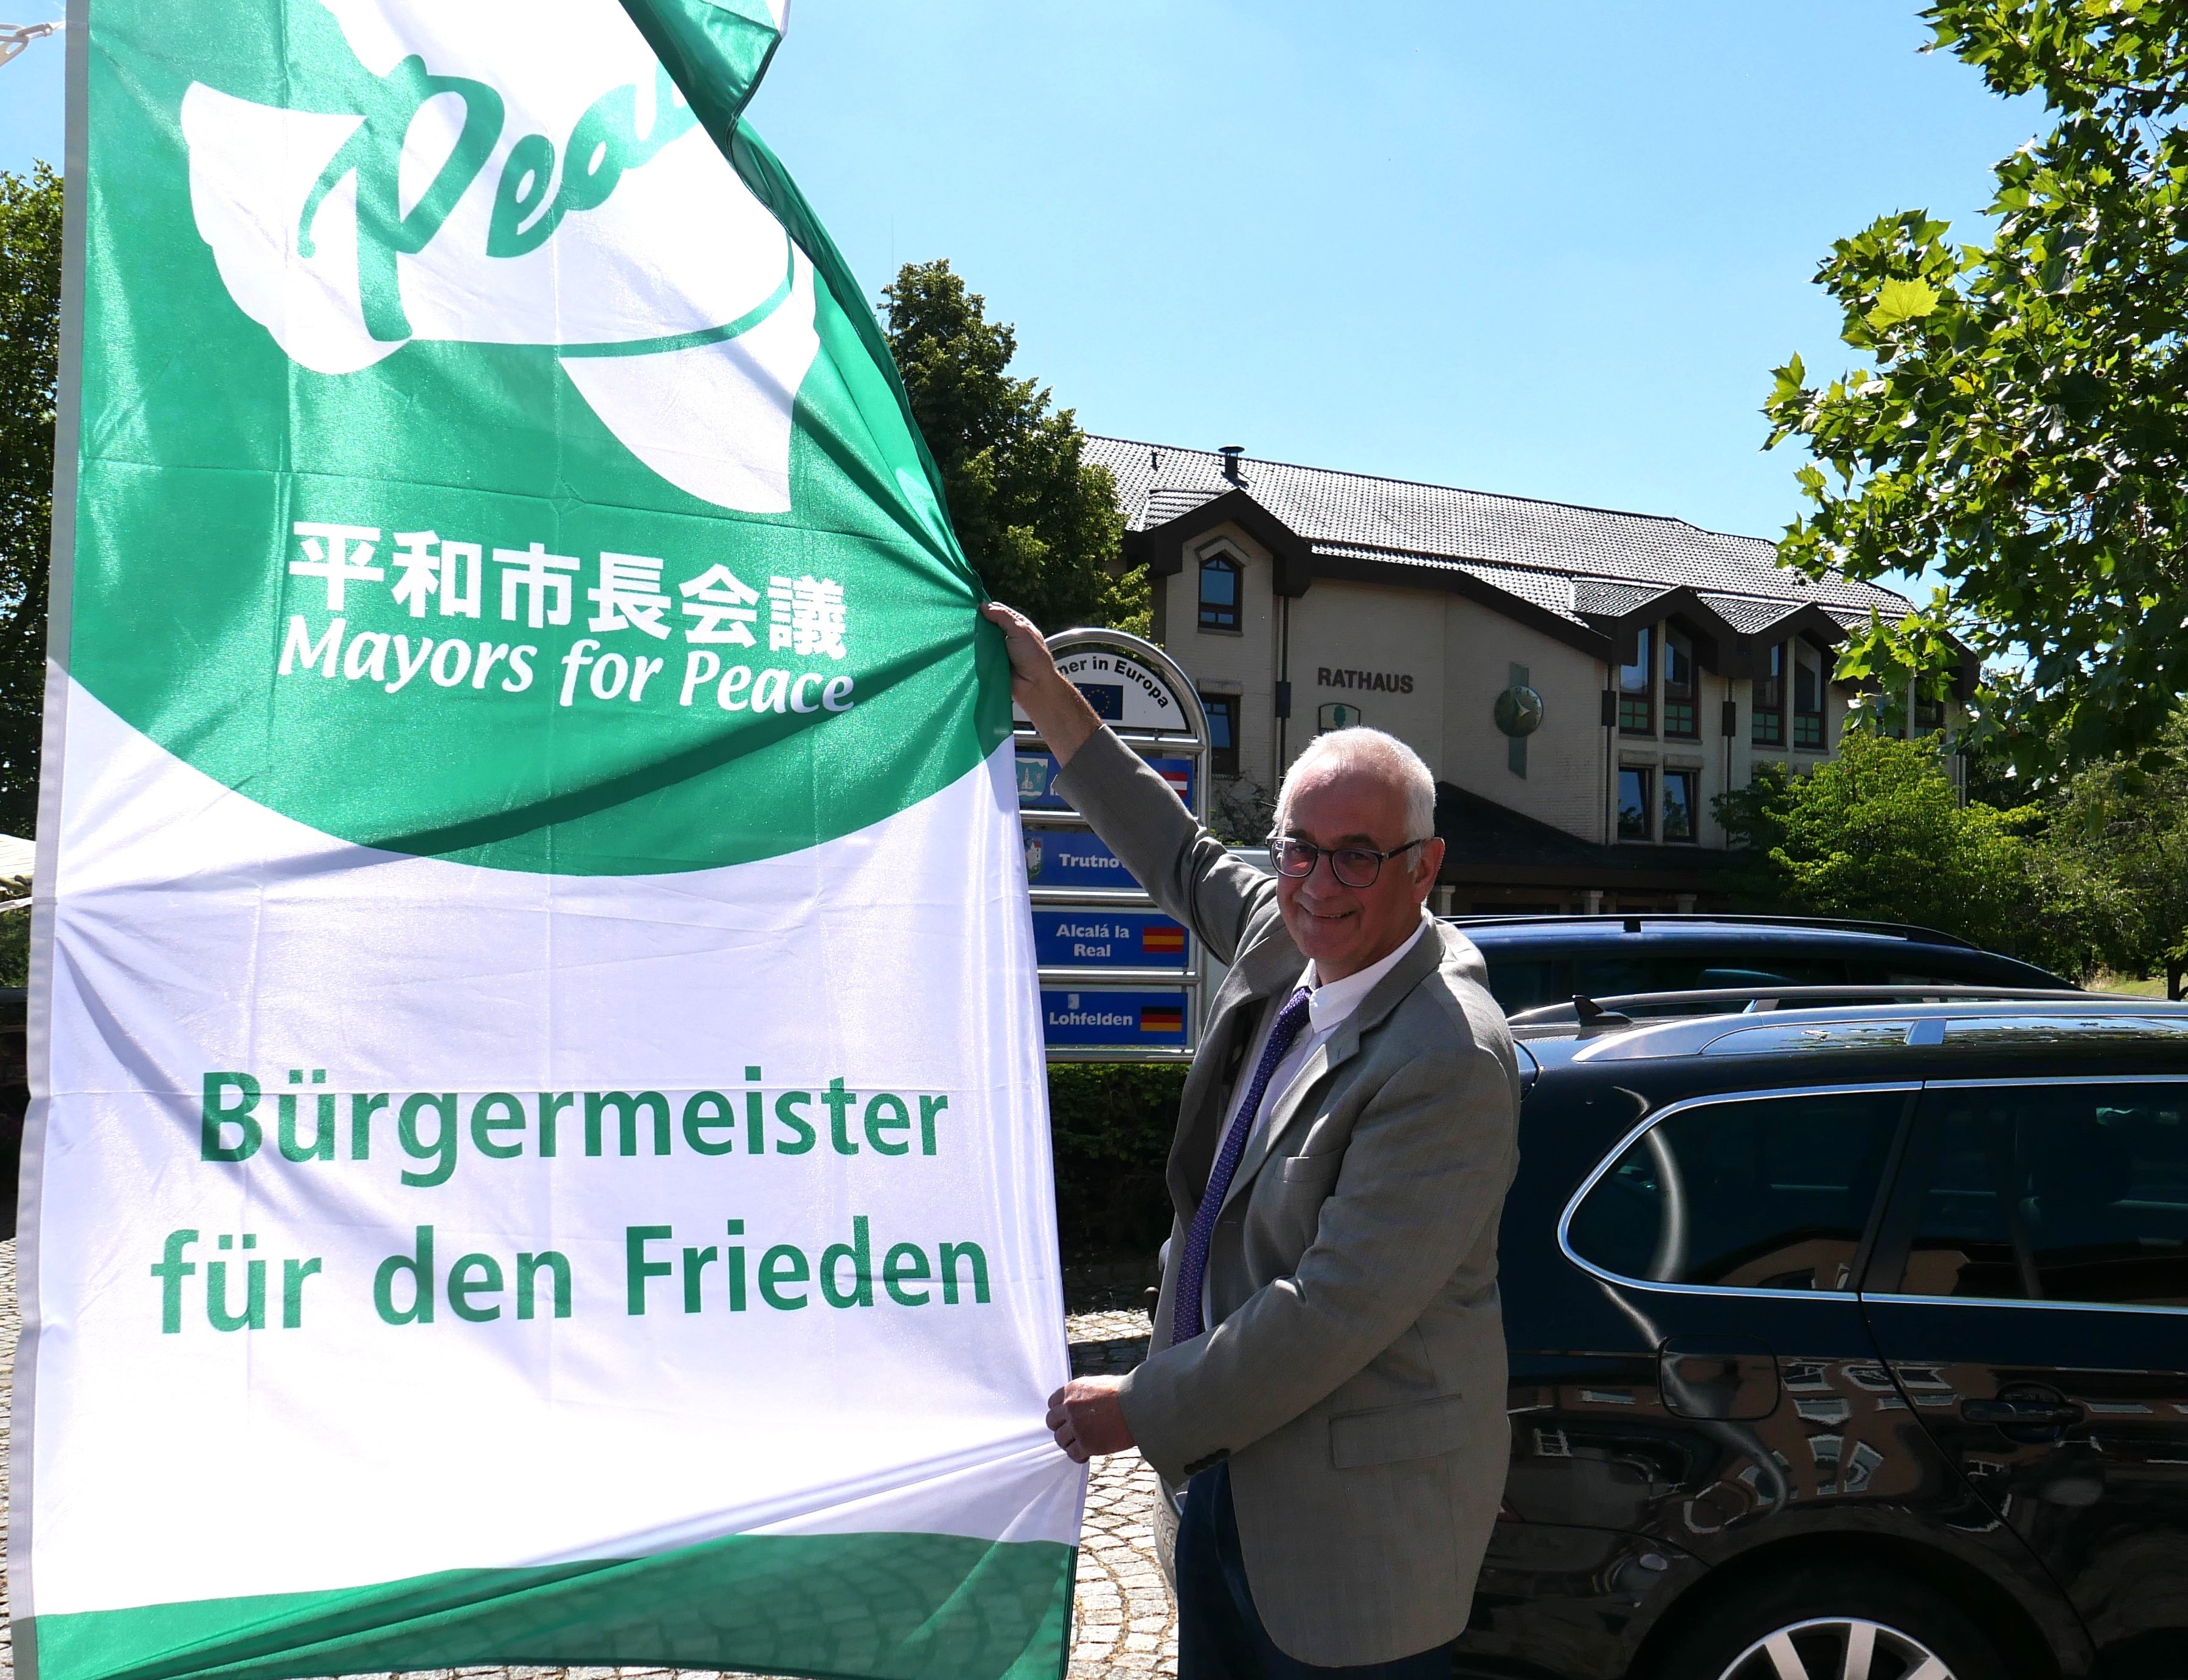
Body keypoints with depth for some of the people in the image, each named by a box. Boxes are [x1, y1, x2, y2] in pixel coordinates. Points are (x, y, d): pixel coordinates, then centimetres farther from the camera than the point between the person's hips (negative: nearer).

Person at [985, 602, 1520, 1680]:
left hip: (1356, 1522, -8)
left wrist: (1143, 1408, -16)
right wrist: (1044, 695, 21)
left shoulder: (1447, 1061, -26)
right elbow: (1186, 862, 20)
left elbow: (1335, 1312, -27)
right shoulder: (1286, 941, -1)